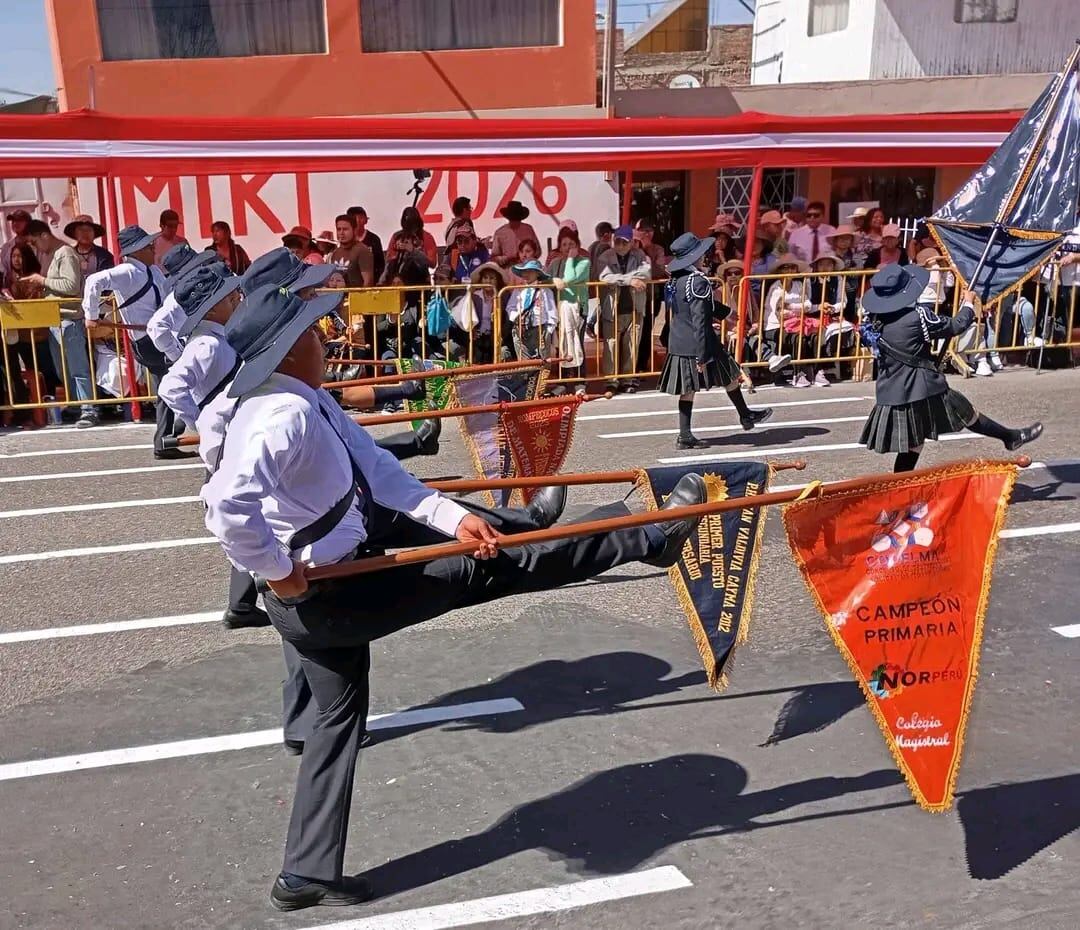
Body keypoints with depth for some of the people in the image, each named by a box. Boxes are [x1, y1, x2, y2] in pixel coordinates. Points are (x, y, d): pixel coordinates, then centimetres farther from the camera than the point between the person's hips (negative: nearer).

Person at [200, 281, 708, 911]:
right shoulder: (285, 416, -26)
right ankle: (655, 537, 7)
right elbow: (228, 505, -40)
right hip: (324, 597, -10)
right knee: (491, 569, -4)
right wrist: (276, 570, -25)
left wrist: (454, 517, -12)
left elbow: (377, 470, -1)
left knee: (339, 716, 22)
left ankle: (308, 874, 35)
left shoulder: (309, 402, 5)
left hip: (325, 587, 10)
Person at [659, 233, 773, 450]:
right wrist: (702, 354, -23)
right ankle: (746, 416, 32)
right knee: (729, 376, 14)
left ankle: (685, 436, 10)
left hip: (678, 344, 8)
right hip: (696, 344, -8)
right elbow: (699, 320, -24)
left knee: (688, 389, 11)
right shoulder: (698, 282, -20)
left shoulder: (674, 281, 8)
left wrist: (725, 310, 36)